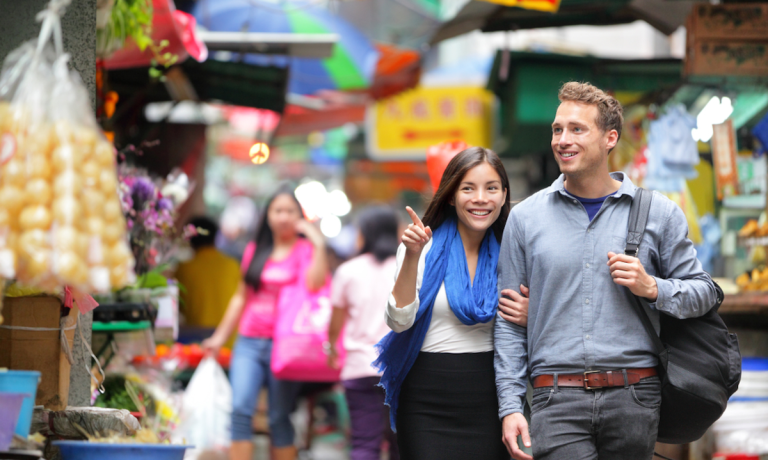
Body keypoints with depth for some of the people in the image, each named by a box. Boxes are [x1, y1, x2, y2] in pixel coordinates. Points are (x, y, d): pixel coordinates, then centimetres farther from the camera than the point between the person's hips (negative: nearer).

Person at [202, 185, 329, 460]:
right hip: (249, 343, 4)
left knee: (280, 417, 0)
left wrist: (318, 243, -16)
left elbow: (316, 284, -18)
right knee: (240, 408, -12)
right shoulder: (255, 251, 16)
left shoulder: (305, 250, 2)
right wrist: (220, 336, 21)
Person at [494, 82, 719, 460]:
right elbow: (508, 321, 9)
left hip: (633, 399, 1)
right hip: (557, 400, -1)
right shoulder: (525, 218, 8)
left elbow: (703, 293, 12)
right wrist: (510, 407, 1)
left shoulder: (658, 213, 8)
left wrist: (652, 288, -9)